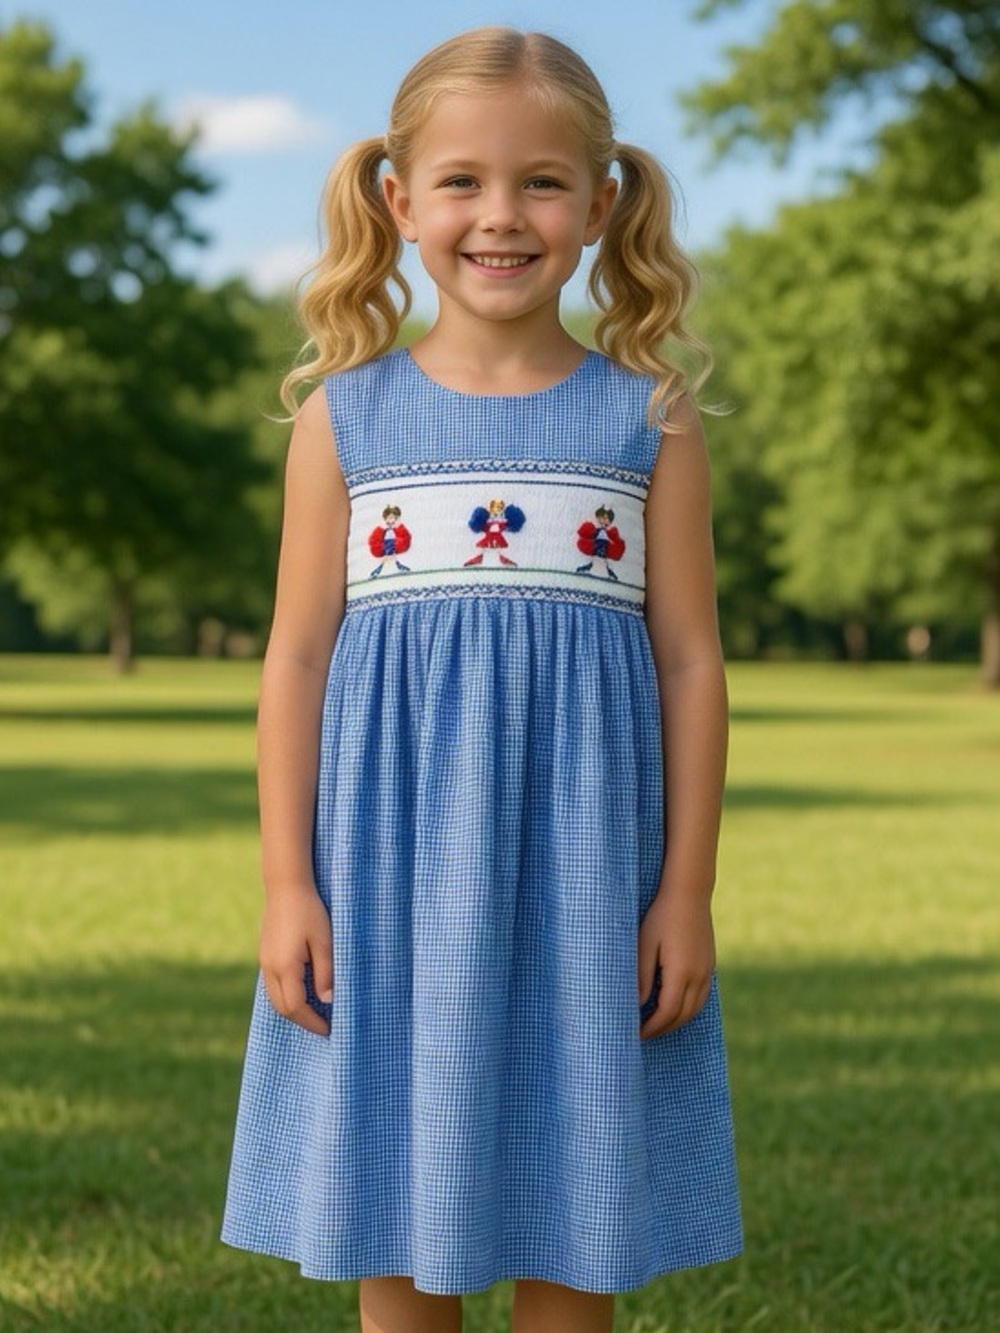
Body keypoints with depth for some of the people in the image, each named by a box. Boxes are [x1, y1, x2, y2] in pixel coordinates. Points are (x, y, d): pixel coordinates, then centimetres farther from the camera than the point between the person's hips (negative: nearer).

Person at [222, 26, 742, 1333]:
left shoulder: (650, 416, 4)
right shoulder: (344, 414, 4)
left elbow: (691, 661, 3)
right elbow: (298, 657, 4)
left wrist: (687, 891, -2)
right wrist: (288, 884, -2)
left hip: (580, 874, 0)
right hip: (392, 872, 1)